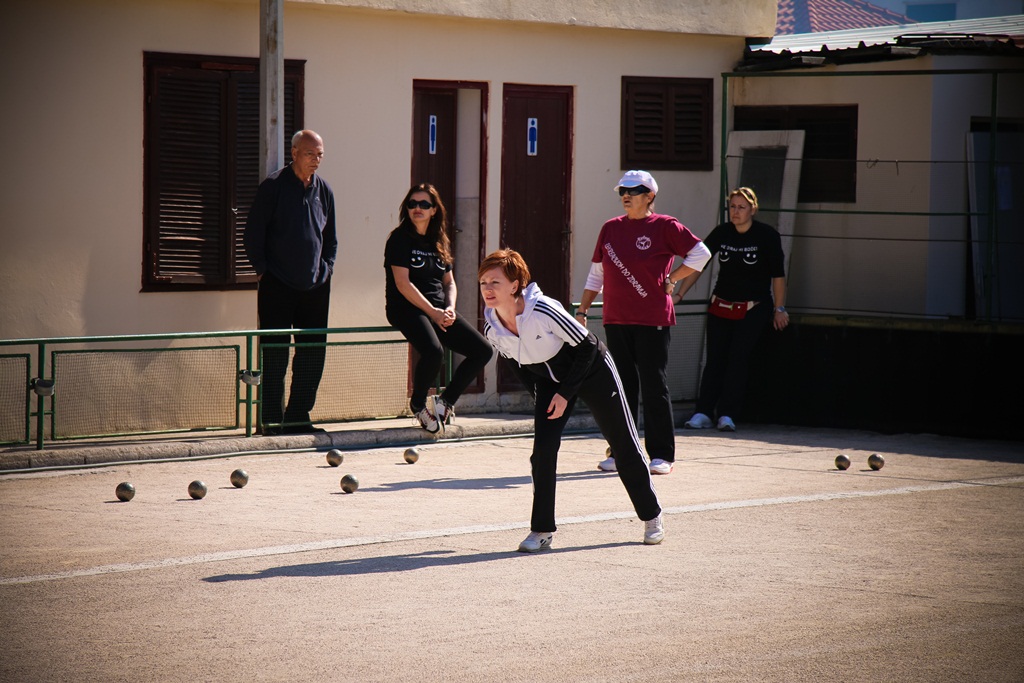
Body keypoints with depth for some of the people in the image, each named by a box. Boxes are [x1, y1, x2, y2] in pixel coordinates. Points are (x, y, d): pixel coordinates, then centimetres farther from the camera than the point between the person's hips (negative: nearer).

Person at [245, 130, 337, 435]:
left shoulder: (323, 190, 10)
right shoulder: (273, 186, -5)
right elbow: (253, 233, -4)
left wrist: (325, 269, 9)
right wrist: (262, 270, -7)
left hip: (315, 287, 5)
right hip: (277, 285, -5)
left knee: (313, 354, 4)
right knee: (274, 354, -3)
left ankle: (298, 416, 12)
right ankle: (271, 419, 2)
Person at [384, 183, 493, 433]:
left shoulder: (440, 243, 16)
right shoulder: (400, 239, -4)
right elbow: (402, 284, -12)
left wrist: (449, 309, -3)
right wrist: (433, 312, -17)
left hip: (438, 309, 7)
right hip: (407, 309, -7)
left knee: (483, 350, -8)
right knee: (434, 351, -34)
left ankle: (446, 401, 8)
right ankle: (418, 404, -7)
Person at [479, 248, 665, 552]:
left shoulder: (544, 311, -35)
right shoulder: (493, 329, -17)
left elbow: (587, 346, -23)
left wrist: (565, 394, -22)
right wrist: (539, 396, 3)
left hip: (591, 371, -4)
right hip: (549, 380, 4)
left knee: (625, 446, 8)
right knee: (543, 450, -12)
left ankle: (652, 517, 26)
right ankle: (541, 532, -5)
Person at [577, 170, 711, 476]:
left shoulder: (665, 227, -2)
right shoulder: (611, 228, 12)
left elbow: (701, 253, -1)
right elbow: (596, 274, 18)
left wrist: (671, 279, -3)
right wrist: (581, 311, 14)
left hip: (653, 321, -5)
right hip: (616, 320, 5)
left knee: (654, 387, -2)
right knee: (622, 387, 7)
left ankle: (662, 455, 4)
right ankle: (620, 453, 14)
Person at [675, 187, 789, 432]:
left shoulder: (767, 236, -8)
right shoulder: (721, 233, -1)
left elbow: (778, 274, -3)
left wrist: (779, 308, -4)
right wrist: (678, 294, -4)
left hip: (754, 310, -3)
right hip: (721, 307, 3)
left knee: (738, 359, -10)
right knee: (715, 359, -2)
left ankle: (727, 414, -7)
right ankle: (703, 413, -2)